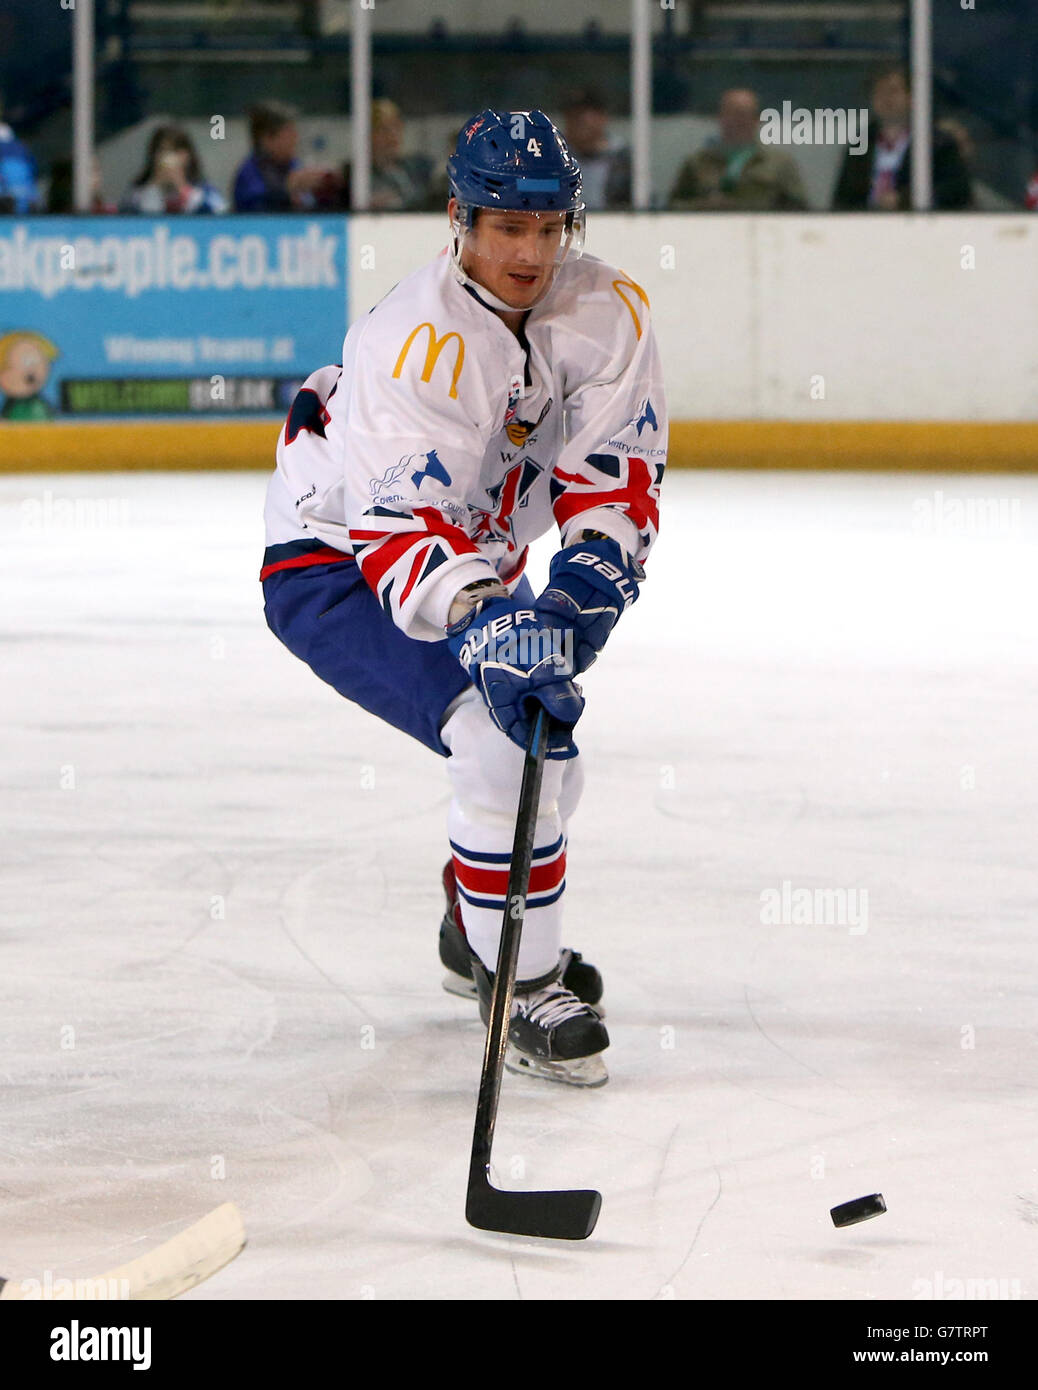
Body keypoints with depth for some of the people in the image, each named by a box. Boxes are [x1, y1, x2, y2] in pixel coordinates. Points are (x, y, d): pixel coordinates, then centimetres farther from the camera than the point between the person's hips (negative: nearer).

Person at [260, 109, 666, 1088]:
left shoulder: (604, 311, -12)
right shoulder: (417, 341, -34)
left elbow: (616, 460, -11)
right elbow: (402, 528, -42)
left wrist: (593, 570, -30)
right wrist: (485, 629, -55)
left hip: (477, 555, 8)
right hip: (333, 566, -8)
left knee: (549, 745, 20)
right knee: (502, 741, -25)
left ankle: (476, 931, 47)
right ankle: (523, 988, -13)